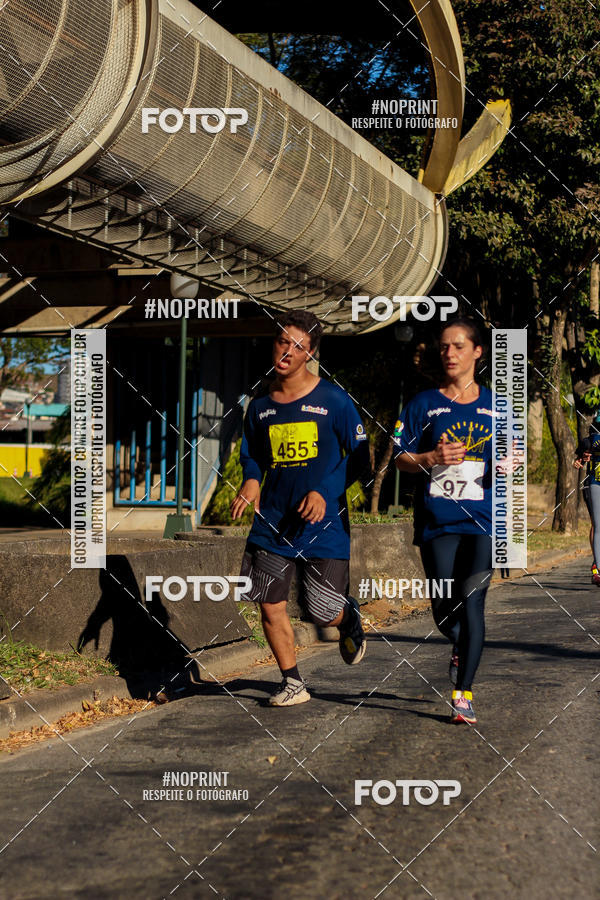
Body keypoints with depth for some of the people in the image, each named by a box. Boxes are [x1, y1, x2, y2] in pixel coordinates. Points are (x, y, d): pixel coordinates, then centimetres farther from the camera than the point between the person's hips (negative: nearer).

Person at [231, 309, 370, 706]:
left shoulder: (333, 400, -6)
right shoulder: (260, 407, 5)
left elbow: (359, 455, -2)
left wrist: (326, 493, -14)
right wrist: (251, 480, -5)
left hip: (324, 524, -3)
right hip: (273, 523, 3)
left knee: (324, 613, -1)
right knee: (270, 606, -2)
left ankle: (349, 618, 37)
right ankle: (293, 684, 16)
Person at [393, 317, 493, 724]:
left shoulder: (496, 405, 10)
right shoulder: (424, 404, 5)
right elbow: (400, 458, 4)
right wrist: (432, 458, -15)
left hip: (483, 520, 0)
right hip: (437, 519, 0)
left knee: (472, 602, -11)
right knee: (444, 608, 3)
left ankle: (463, 693, -5)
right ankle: (461, 648, 39)